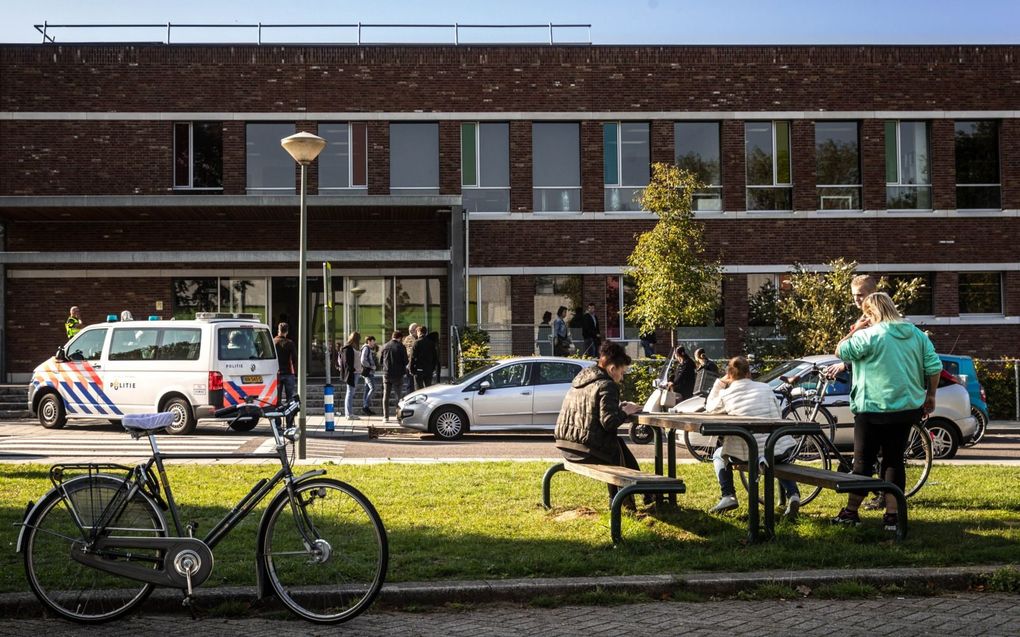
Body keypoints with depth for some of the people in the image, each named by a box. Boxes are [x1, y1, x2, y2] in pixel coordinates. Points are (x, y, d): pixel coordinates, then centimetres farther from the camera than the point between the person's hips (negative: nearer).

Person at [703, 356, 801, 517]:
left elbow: (710, 409, 22)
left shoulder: (725, 394, 2)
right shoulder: (765, 388, 7)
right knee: (780, 461, 39)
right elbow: (779, 416, 12)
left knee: (719, 455, 26)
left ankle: (728, 496, 10)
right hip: (780, 449, 3)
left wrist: (719, 383, 22)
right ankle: (792, 494, 12)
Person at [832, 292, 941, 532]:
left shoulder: (869, 335, -14)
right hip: (907, 408, 5)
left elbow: (841, 351, -10)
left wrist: (855, 330, 0)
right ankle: (893, 515, 8)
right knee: (894, 460, 11)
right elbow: (934, 366, 3)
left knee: (863, 461, 4)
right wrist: (930, 395, 13)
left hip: (874, 409, -5)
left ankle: (851, 512, 12)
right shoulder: (917, 334, 6)